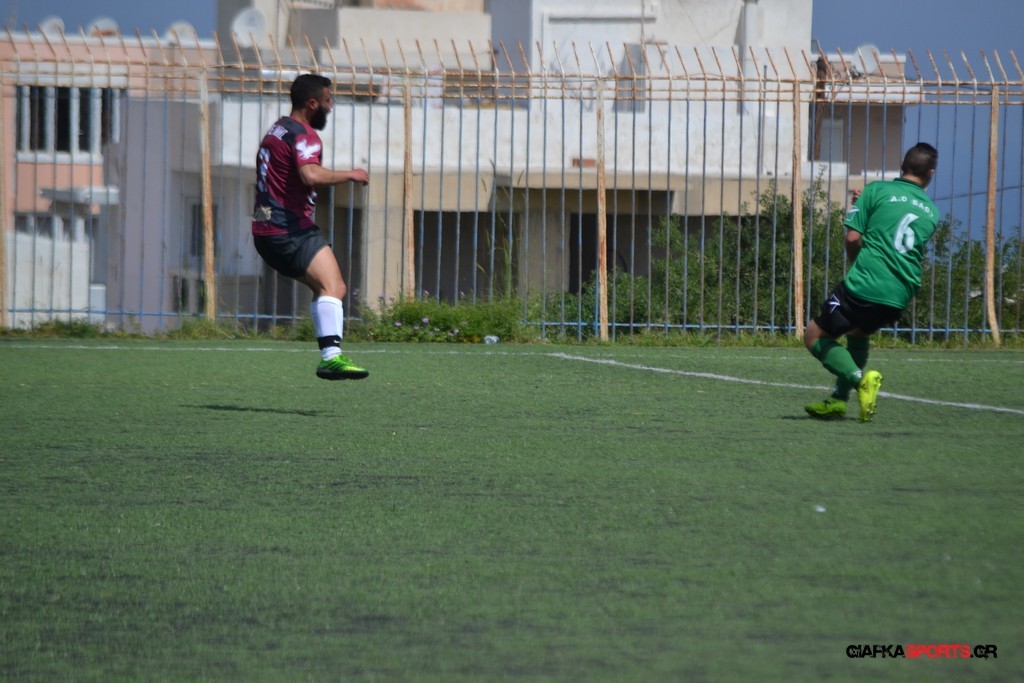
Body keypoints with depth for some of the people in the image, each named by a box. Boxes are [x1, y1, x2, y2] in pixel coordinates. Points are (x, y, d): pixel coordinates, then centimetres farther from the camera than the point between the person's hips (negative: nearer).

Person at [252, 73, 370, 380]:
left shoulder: (278, 129, 20)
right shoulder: (304, 135, -13)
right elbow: (311, 175, -30)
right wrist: (349, 175, -18)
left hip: (267, 231, 10)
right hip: (290, 229, -10)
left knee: (328, 288, 14)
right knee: (332, 287, -22)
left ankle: (330, 356, 6)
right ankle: (332, 356, -38)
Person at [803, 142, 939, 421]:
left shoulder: (877, 191, -1)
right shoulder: (932, 212, 13)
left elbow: (852, 237, -7)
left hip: (864, 285, -6)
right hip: (901, 297, 6)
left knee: (815, 336, 6)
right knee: (859, 332, 33)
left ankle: (860, 378, -15)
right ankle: (840, 398, 26)